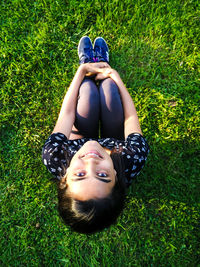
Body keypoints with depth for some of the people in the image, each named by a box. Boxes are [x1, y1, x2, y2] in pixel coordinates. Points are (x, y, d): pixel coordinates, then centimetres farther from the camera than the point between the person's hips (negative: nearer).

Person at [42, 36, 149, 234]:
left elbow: (67, 114, -32)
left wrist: (82, 70, -16)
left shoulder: (55, 161, -46)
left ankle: (87, 63, 47)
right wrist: (114, 75, -16)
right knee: (108, 82, 5)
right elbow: (131, 119, -29)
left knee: (88, 87, 10)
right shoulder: (131, 165, -47)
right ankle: (102, 63, 42)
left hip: (77, 141, 1)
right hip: (116, 141, 0)